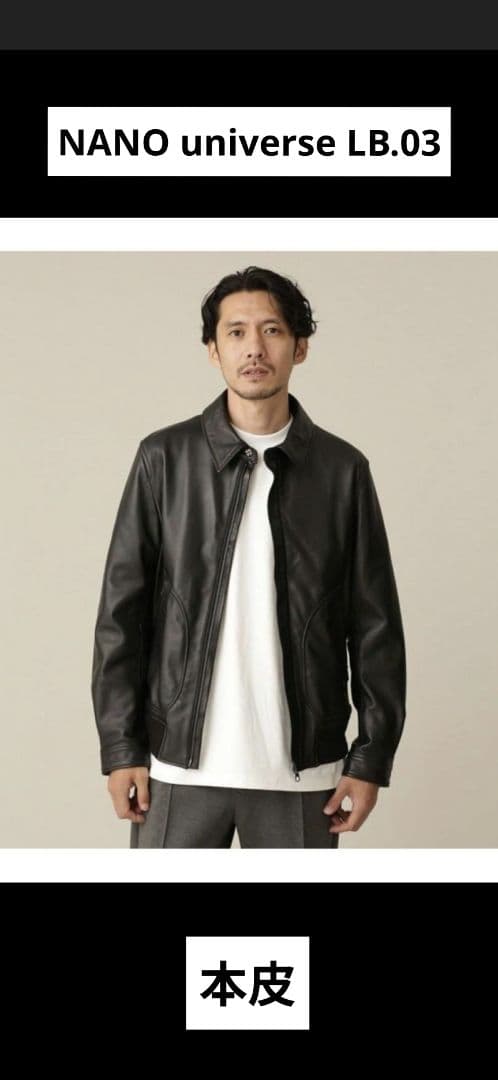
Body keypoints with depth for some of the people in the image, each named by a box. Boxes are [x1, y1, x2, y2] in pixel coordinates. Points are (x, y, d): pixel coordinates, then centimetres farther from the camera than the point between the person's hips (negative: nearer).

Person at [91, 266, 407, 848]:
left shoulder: (343, 469, 1)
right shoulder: (164, 457, 0)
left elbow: (375, 624, 3)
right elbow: (121, 611, 1)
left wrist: (372, 756, 0)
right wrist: (120, 746, -3)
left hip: (301, 767, 1)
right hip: (181, 760, 0)